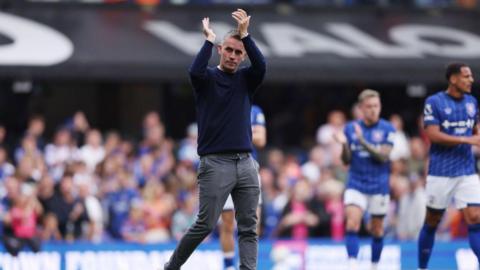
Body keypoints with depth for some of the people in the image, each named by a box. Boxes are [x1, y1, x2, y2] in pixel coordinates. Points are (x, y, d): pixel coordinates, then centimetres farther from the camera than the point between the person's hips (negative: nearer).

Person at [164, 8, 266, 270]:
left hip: (246, 162, 4)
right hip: (216, 163, -4)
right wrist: (209, 40, -11)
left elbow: (261, 66, -8)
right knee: (205, 225, -5)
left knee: (248, 228, -1)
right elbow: (195, 71, -20)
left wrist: (245, 35, -13)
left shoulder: (245, 80, 13)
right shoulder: (207, 79, 4)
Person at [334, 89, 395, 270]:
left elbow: (383, 156, -15)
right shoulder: (351, 128, 3)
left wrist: (363, 142, -26)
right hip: (356, 185, 1)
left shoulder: (387, 129, -4)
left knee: (377, 230, 8)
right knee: (352, 224, -18)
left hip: (379, 186, -1)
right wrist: (344, 145, -16)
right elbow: (346, 161, 5)